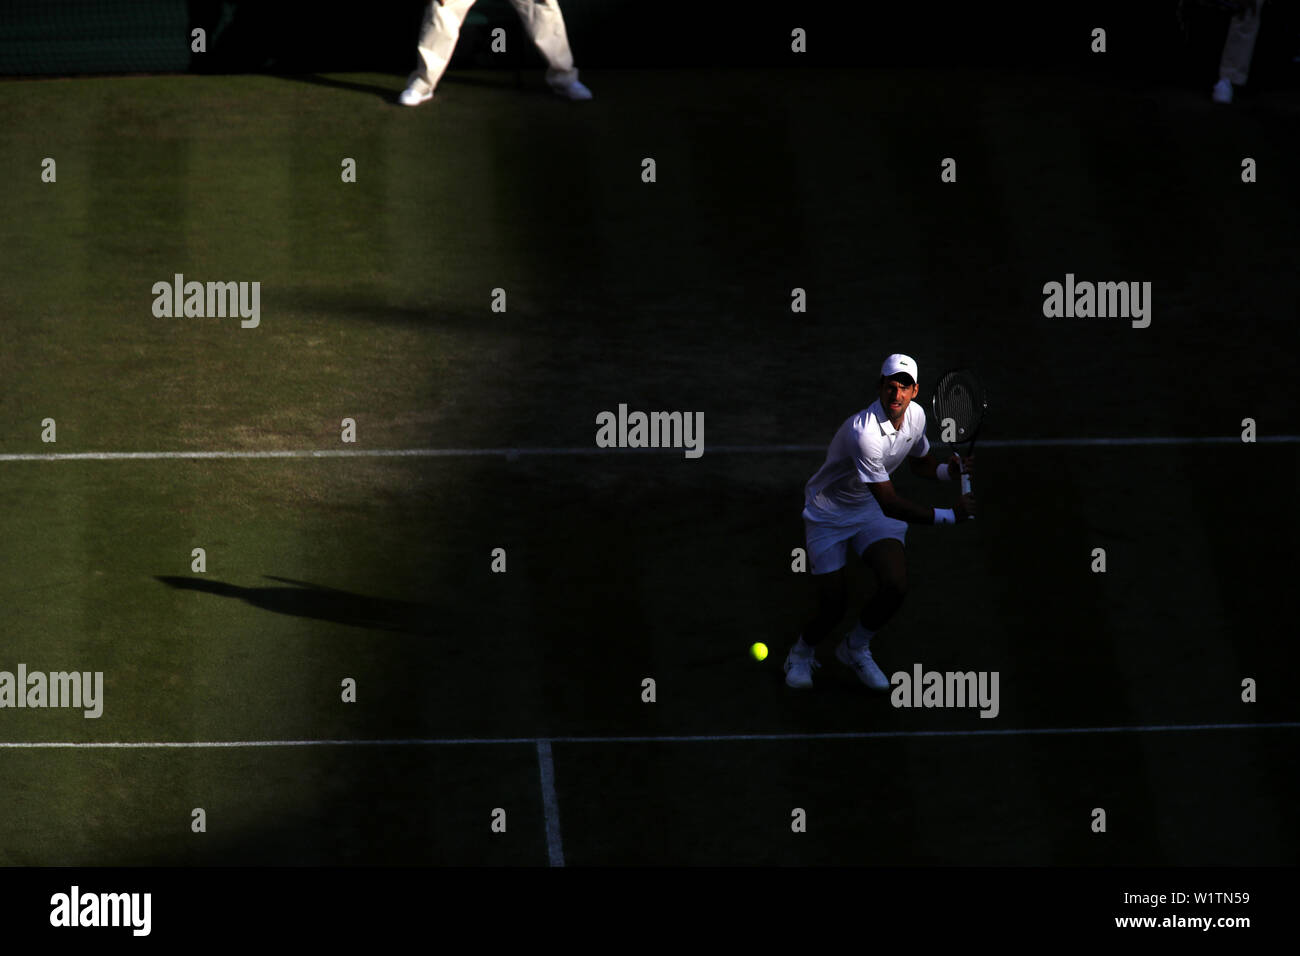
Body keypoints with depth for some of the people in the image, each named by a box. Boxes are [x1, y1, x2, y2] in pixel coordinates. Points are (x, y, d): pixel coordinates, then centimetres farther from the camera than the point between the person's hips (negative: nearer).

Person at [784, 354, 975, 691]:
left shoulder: (915, 415, -9)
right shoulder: (864, 433, -34)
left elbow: (920, 462, 14)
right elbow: (891, 504, -34)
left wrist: (949, 471, -9)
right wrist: (948, 516, -37)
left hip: (873, 510, 6)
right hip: (830, 514, -6)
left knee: (895, 584, -18)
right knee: (831, 607, -8)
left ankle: (856, 649, 13)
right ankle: (802, 654, 29)